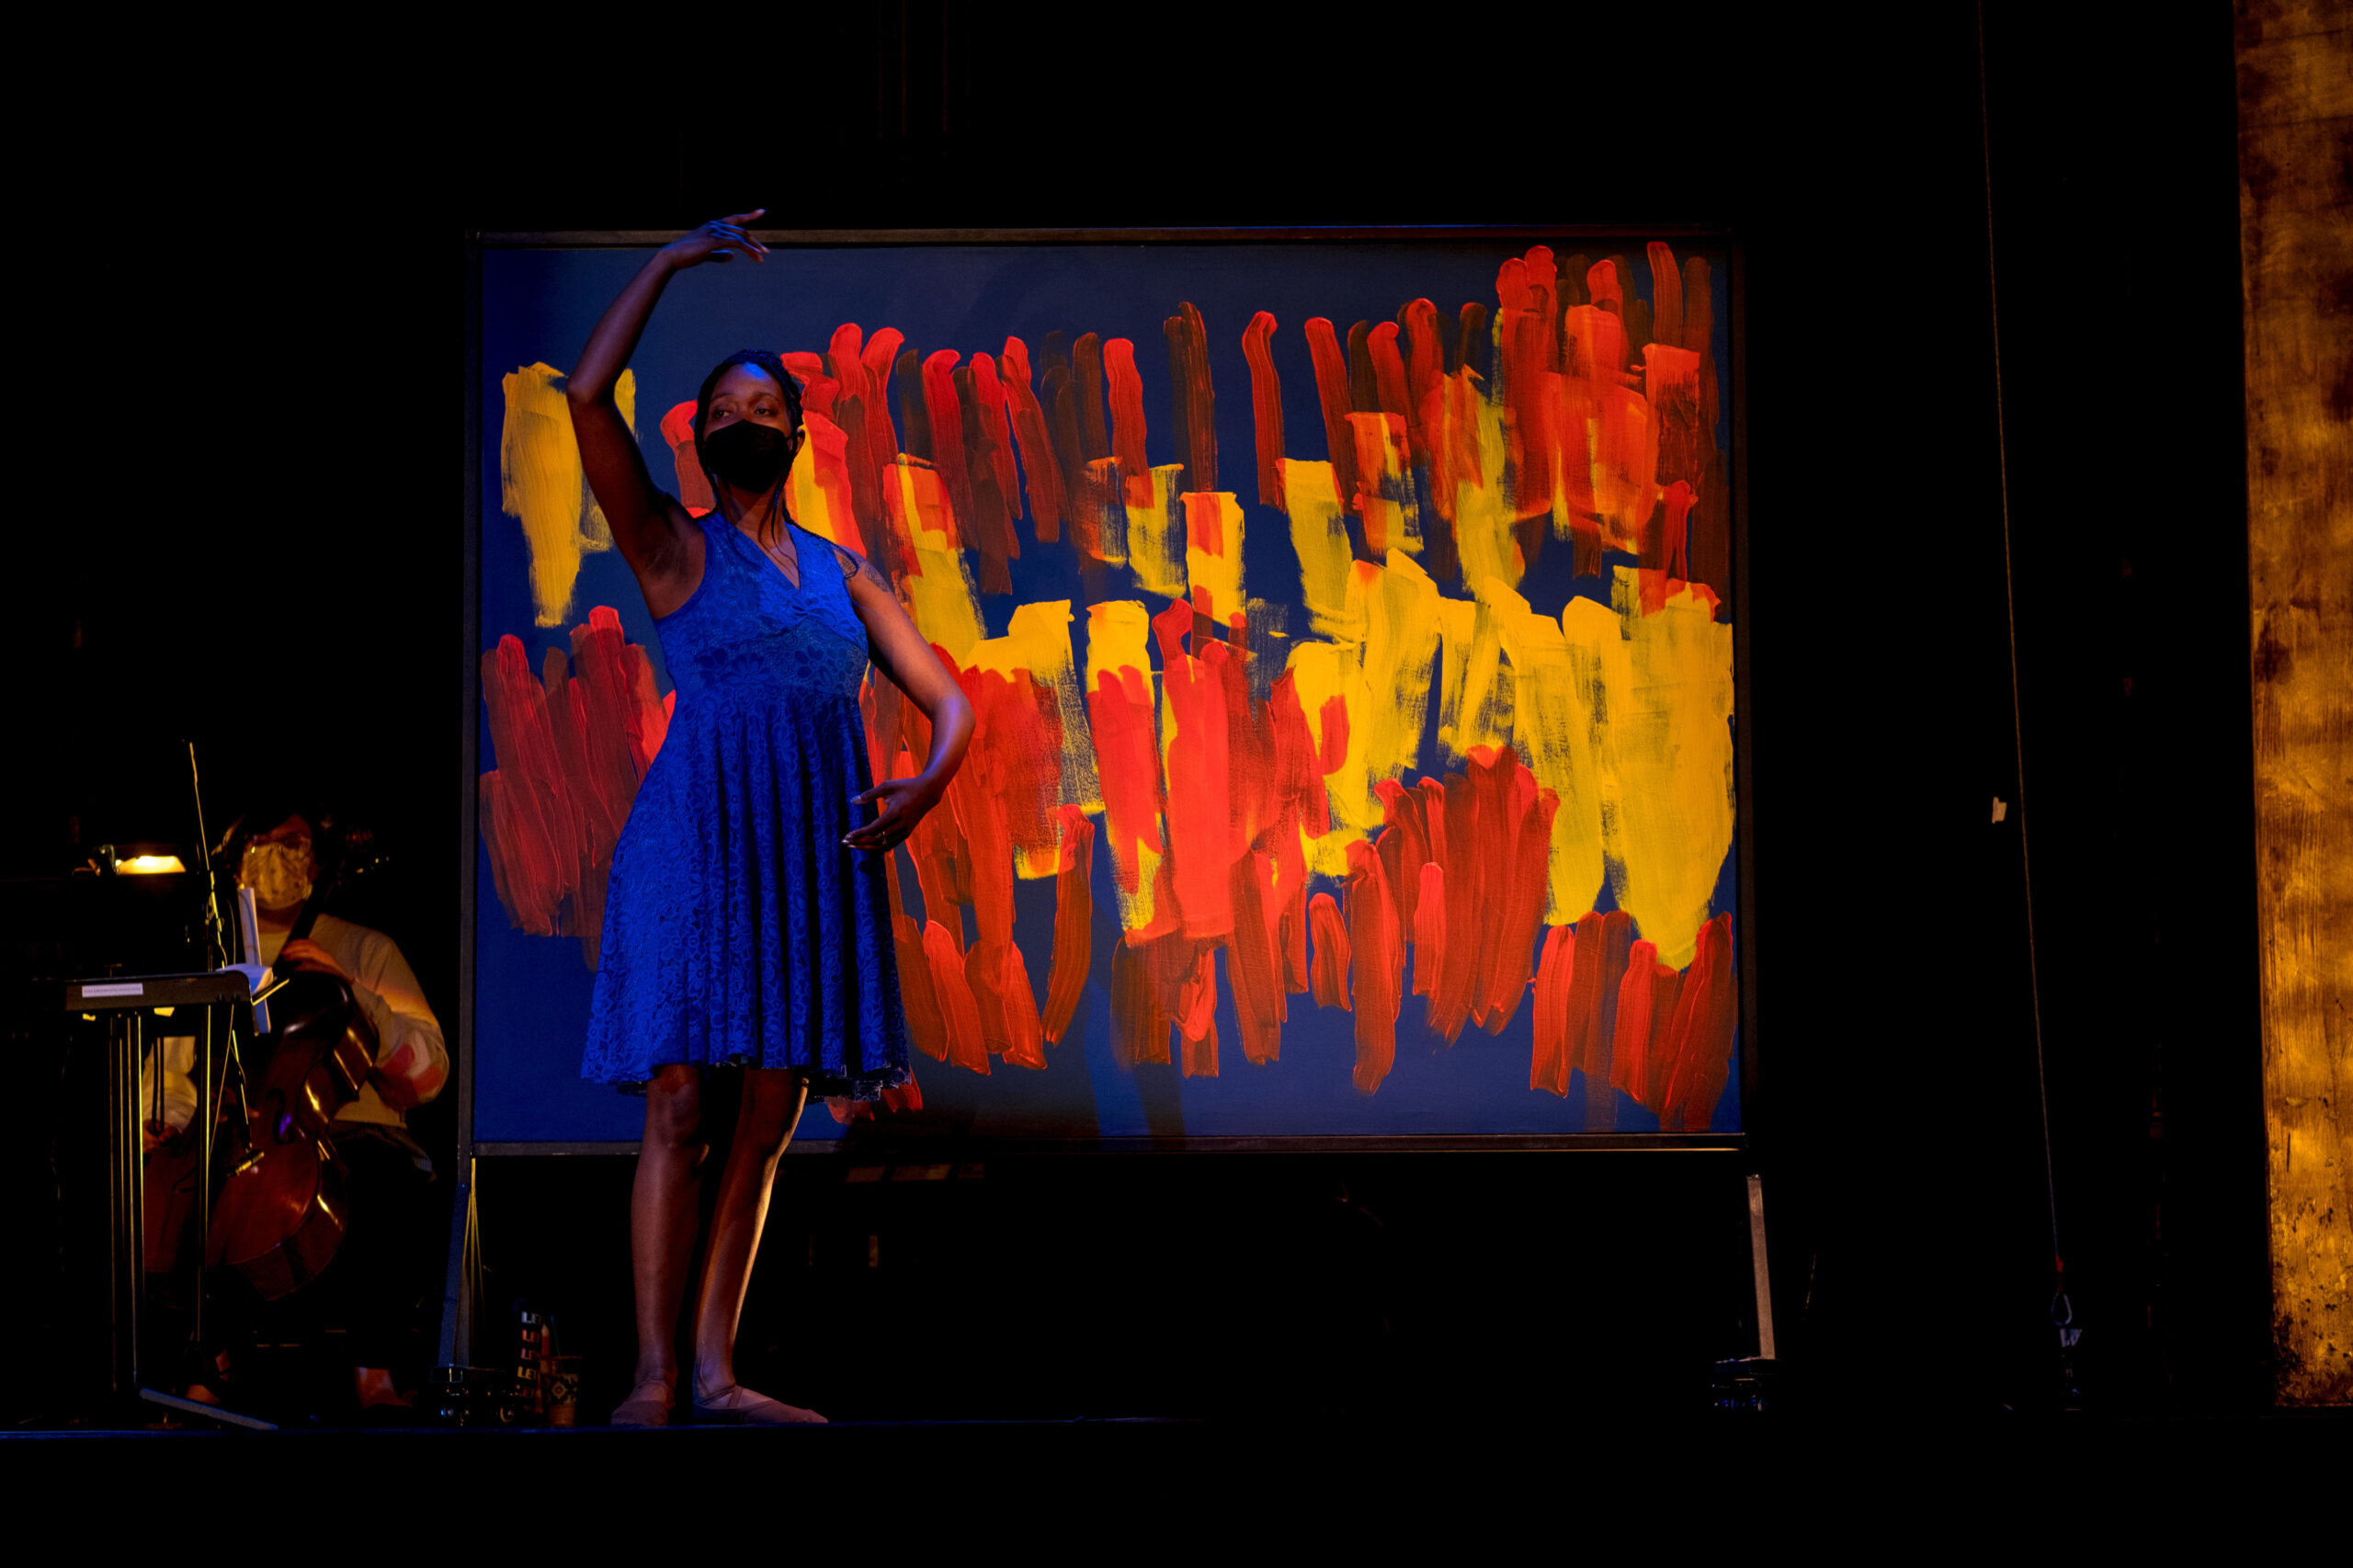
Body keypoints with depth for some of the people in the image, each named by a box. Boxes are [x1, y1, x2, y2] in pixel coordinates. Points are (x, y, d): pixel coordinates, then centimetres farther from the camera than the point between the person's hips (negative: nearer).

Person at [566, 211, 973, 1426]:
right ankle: (652, 1378, -9)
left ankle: (716, 1374, 4)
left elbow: (948, 702, 16)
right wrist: (672, 260, -1)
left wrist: (926, 787, -5)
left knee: (766, 1123, 3)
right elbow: (589, 396, -5)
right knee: (682, 1110, -9)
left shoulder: (843, 572, 20)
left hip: (817, 854, 4)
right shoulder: (671, 546, 9)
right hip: (700, 835, -4)